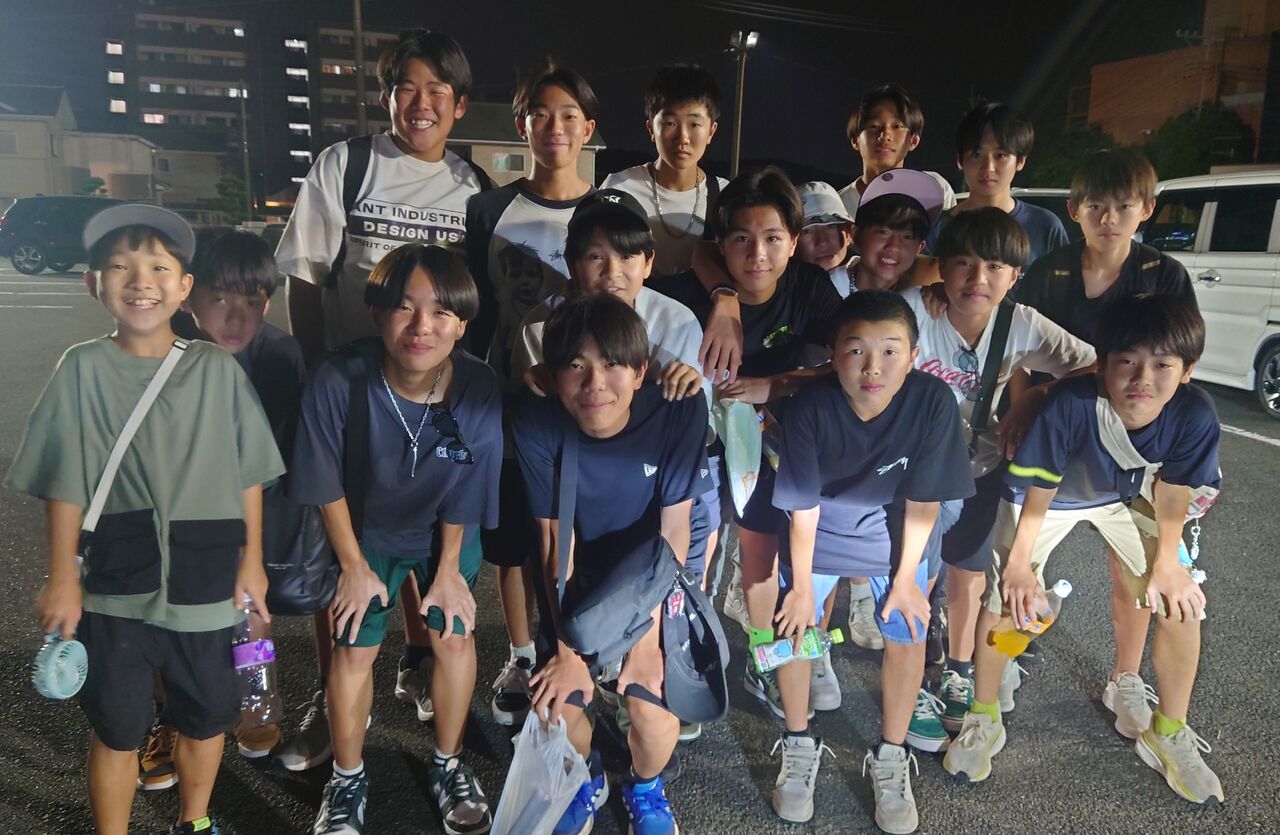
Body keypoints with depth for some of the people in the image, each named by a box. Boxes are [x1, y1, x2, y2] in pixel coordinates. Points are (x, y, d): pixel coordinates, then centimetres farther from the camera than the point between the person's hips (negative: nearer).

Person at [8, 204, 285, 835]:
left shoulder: (217, 369, -4)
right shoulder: (84, 369, -6)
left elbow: (248, 472, 1)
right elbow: (65, 483, -3)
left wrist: (251, 559, 2)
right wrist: (61, 579, -2)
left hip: (205, 579, 2)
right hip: (115, 581, -1)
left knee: (207, 714, 17)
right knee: (116, 724, 12)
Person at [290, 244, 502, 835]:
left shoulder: (480, 392, -31)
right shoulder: (339, 380, -34)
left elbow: (463, 494, -14)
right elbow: (326, 482, -17)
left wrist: (448, 570, -4)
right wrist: (354, 566, -7)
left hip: (446, 533, 1)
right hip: (365, 531, 0)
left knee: (453, 636, 3)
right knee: (354, 648, 3)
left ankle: (448, 767, 29)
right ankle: (347, 780, 28)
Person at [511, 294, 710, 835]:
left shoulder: (679, 410, -25)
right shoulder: (536, 422, -23)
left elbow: (673, 528, -17)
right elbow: (555, 539, -16)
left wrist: (649, 637, -17)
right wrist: (568, 649, -14)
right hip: (577, 579, 1)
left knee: (652, 711, -15)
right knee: (558, 705, -11)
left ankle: (644, 787, 23)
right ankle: (586, 781, 27)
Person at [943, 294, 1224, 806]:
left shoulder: (1195, 415, -29)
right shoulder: (1071, 403, -39)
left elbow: (1172, 493, -11)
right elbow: (1038, 490, -25)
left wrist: (1168, 562, -12)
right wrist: (1019, 562, -21)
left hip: (1128, 497, 3)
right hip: (1050, 493, -3)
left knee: (1181, 602, -3)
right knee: (1008, 593, -15)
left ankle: (1168, 733, 22)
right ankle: (983, 720, 9)